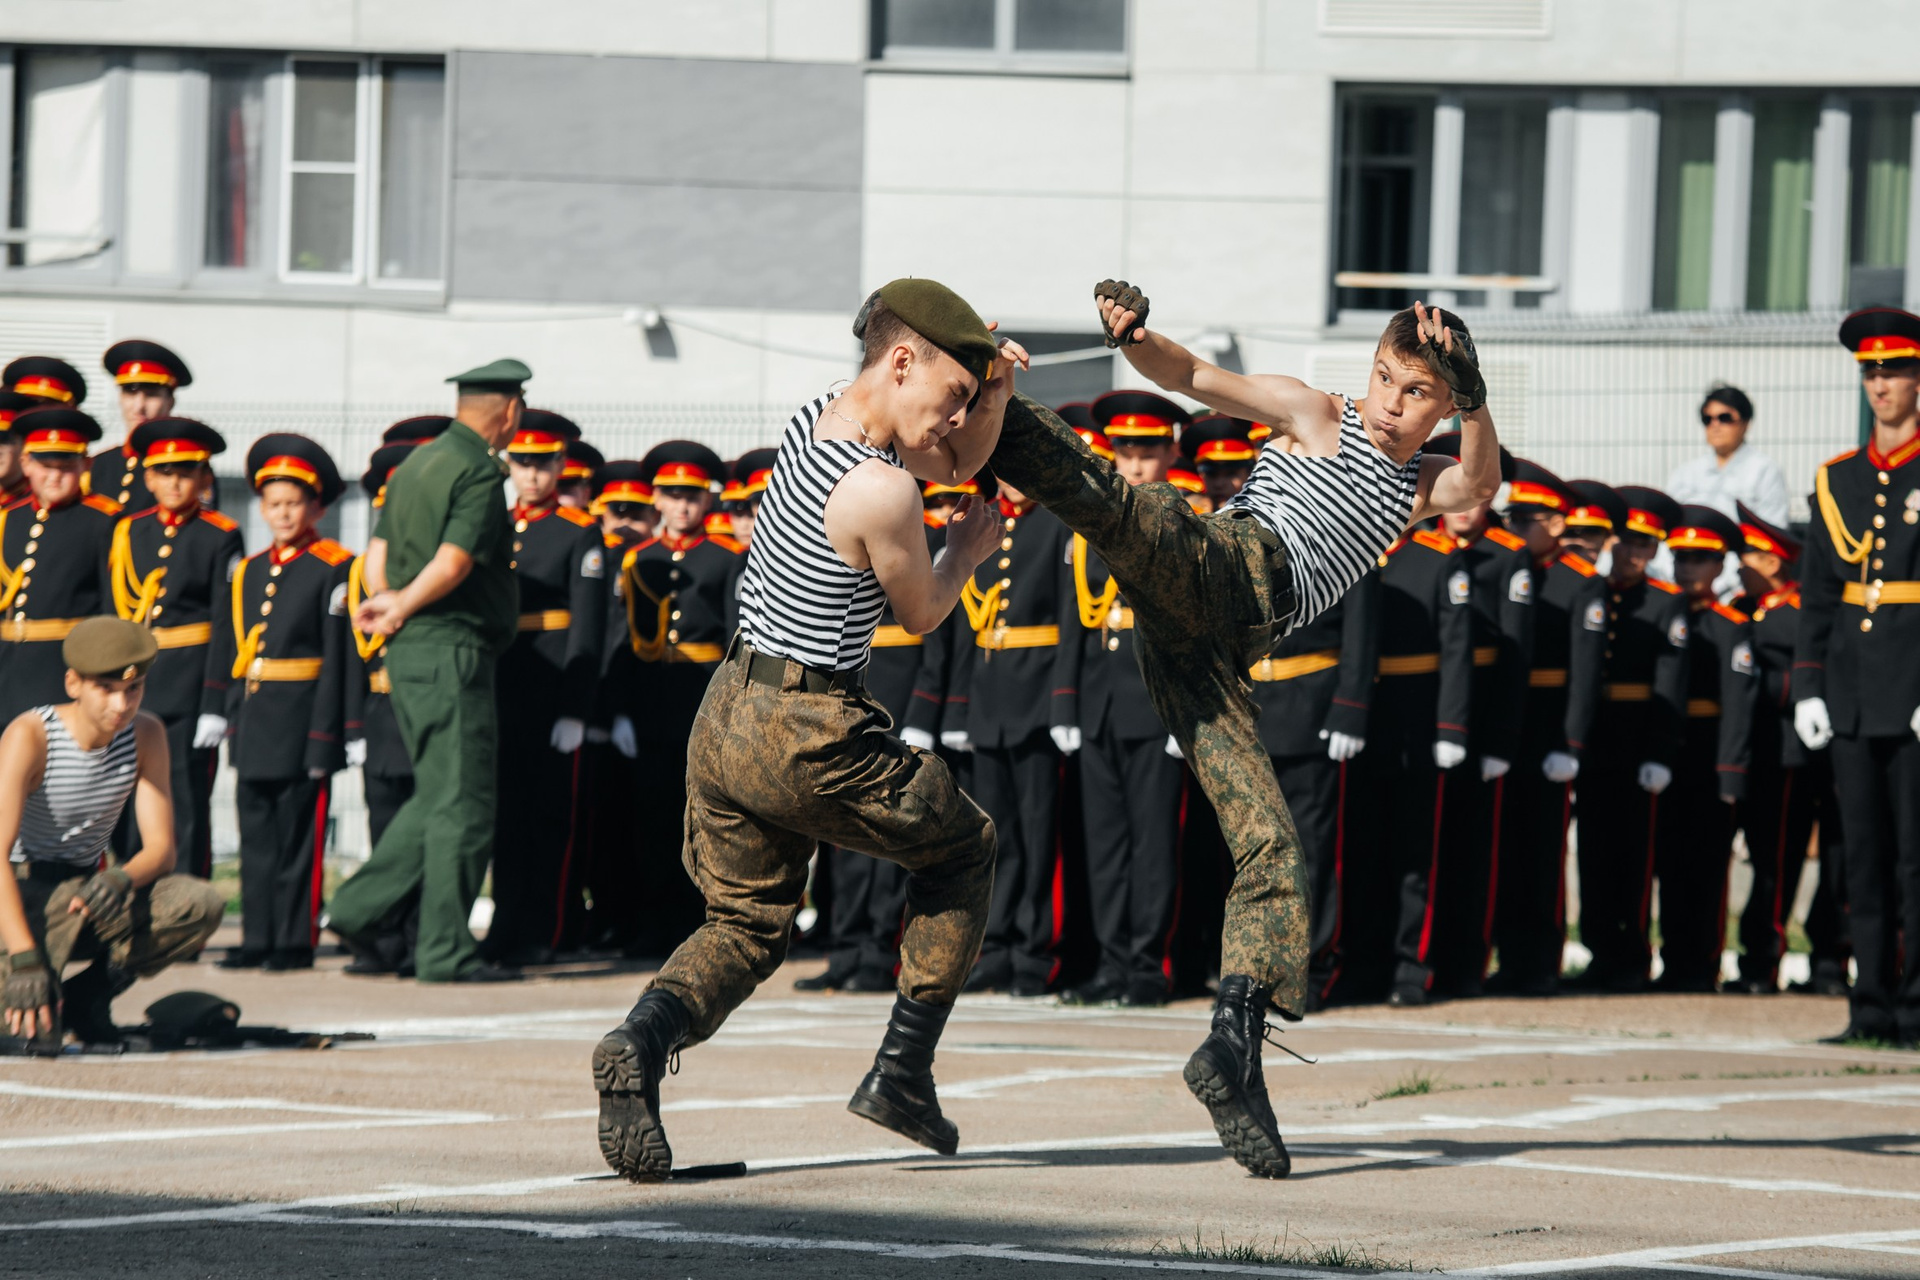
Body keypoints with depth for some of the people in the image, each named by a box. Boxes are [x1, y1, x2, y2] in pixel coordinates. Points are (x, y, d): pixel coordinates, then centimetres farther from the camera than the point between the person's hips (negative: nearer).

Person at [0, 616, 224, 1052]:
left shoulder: (145, 736, -5)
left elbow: (161, 849, -6)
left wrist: (121, 880, -32)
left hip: (85, 887, 6)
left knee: (202, 905, -21)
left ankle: (85, 996, -5)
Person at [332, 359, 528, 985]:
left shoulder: (414, 464, 16)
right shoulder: (480, 472, -13)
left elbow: (378, 553, 14)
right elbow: (452, 563, -22)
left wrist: (386, 603, -1)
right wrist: (400, 610, -9)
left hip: (409, 653, 9)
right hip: (453, 650, -9)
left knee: (437, 798, 17)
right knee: (462, 805, -4)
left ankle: (360, 908, 13)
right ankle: (446, 950, -3)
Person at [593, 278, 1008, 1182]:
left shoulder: (814, 422, 5)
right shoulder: (881, 492, -21)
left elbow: (960, 462, 20)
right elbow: (921, 614, -2)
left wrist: (997, 388, 2)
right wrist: (968, 551, 17)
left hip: (727, 711, 8)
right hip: (811, 735, -8)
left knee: (745, 923, 17)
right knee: (962, 847, 18)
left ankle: (644, 1039, -14)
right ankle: (901, 1072, 15)